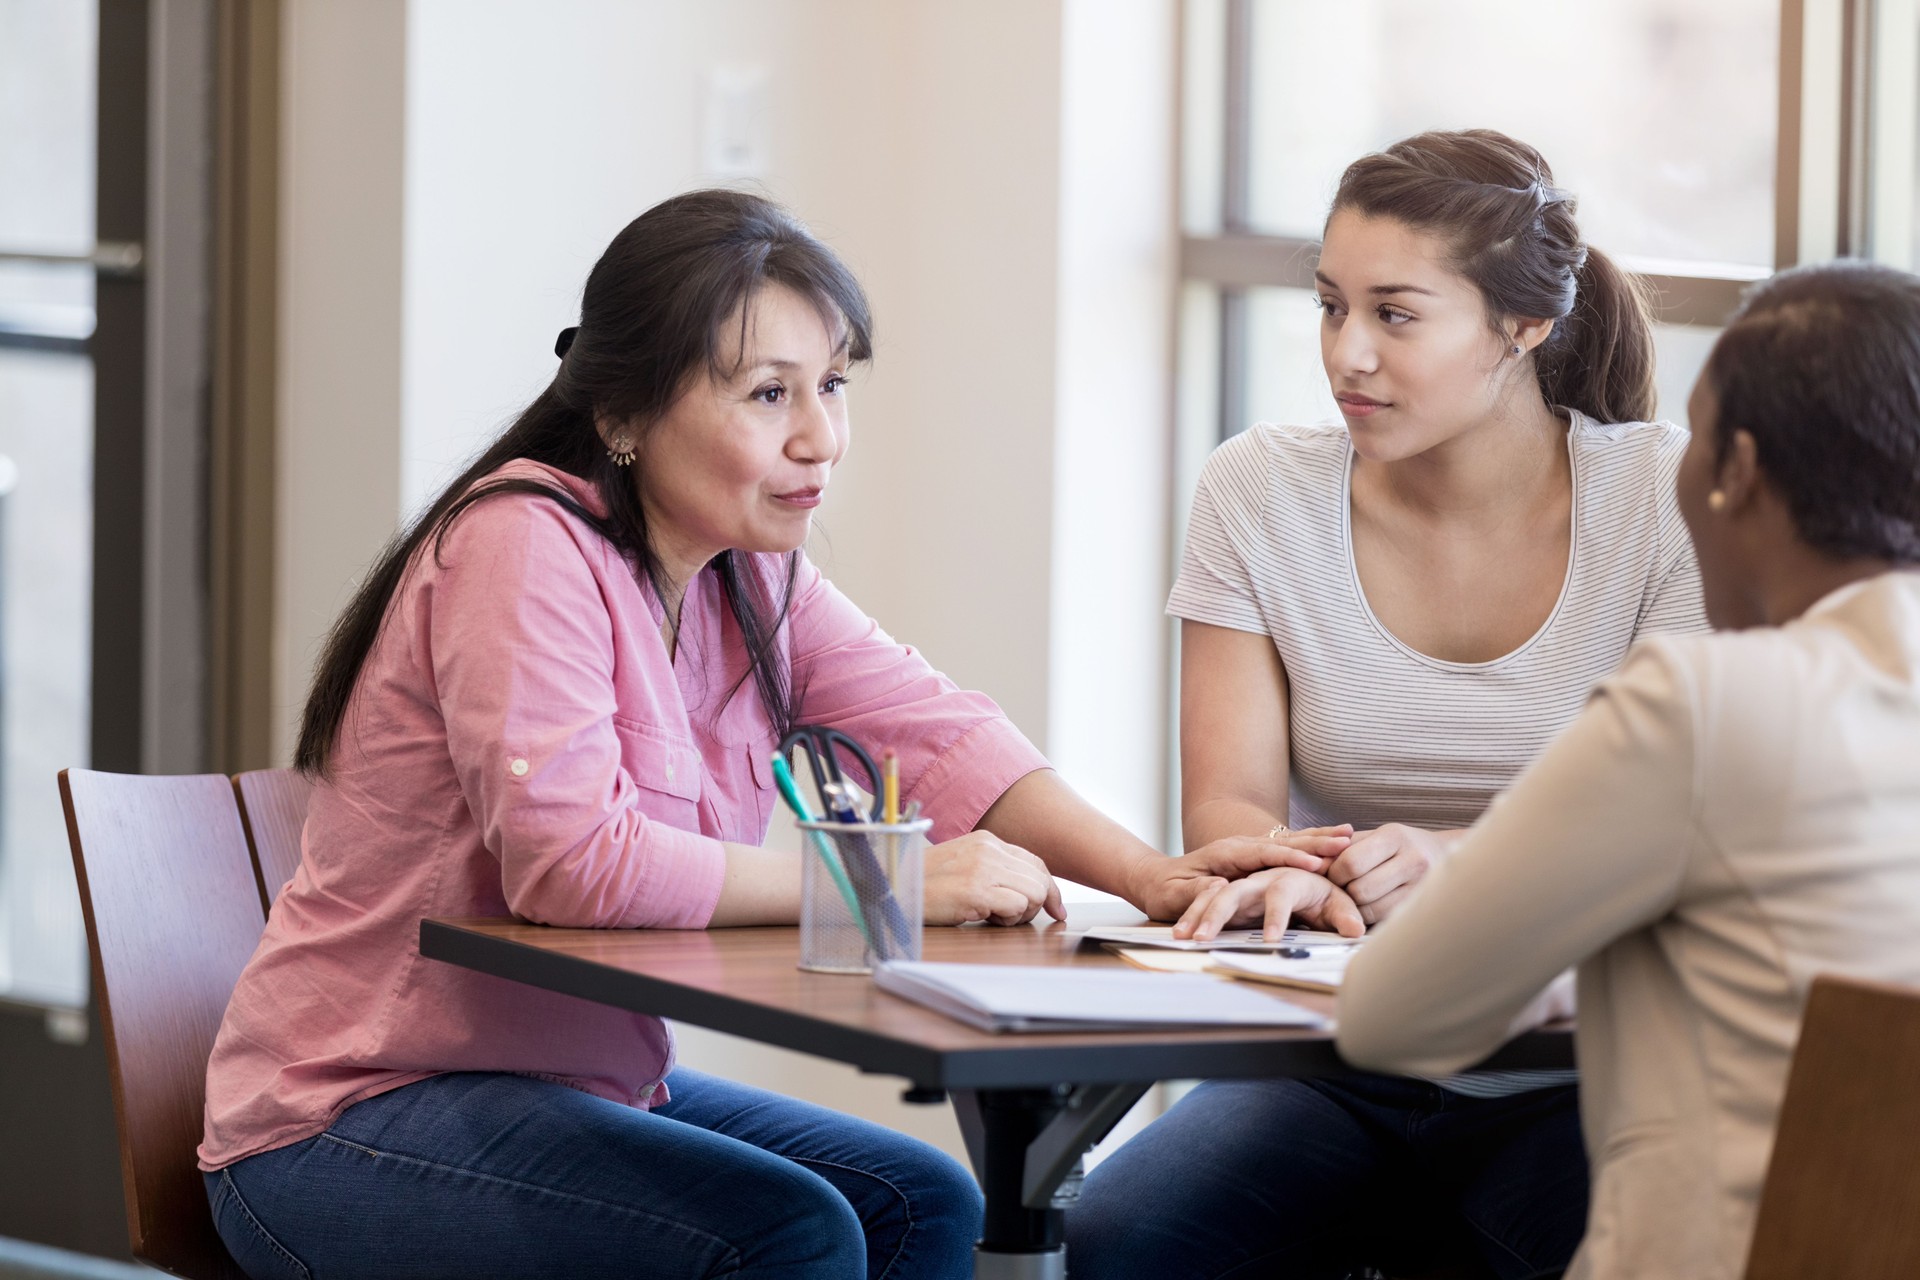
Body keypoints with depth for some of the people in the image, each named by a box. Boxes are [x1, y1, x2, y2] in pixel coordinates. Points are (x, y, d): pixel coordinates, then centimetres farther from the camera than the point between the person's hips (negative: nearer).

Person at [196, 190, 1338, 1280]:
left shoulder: (750, 572, 8)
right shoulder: (525, 549, -21)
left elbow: (927, 727, -1)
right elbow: (574, 859, -30)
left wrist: (1151, 877, -18)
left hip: (597, 1078, 9)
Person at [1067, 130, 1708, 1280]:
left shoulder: (1670, 496, -3)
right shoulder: (1261, 494, 4)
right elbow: (1227, 804, 0)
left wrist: (1461, 862, -28)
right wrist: (1287, 872, -25)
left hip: (1578, 1079, -2)